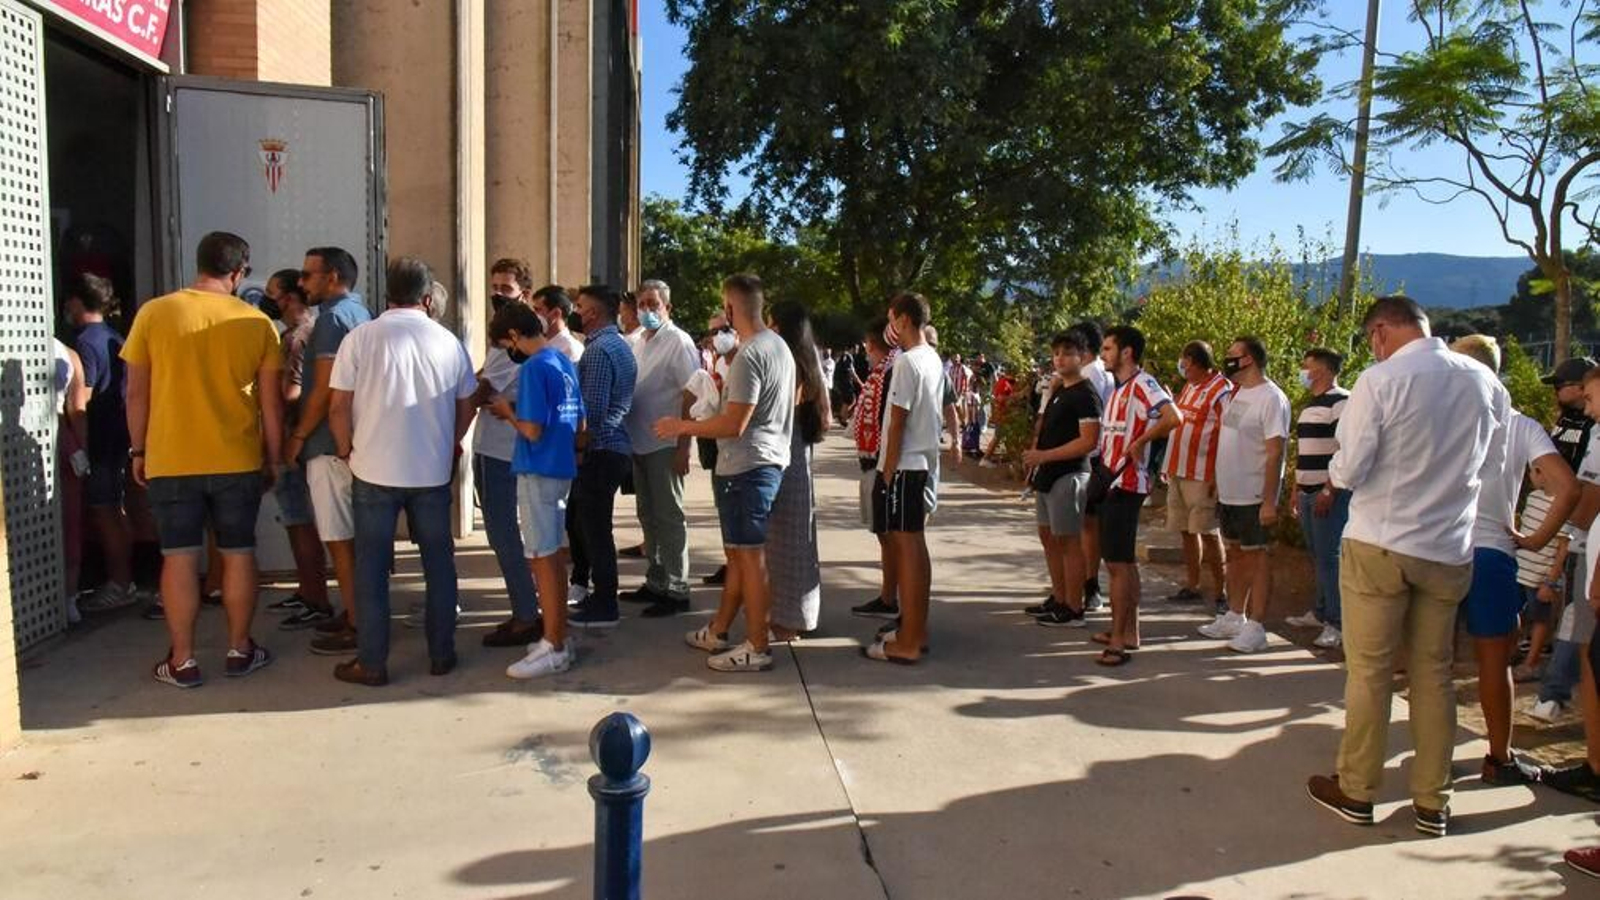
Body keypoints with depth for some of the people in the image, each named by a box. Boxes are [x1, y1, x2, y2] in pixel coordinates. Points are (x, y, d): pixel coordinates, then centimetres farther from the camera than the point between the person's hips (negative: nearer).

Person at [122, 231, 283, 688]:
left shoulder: (154, 313, -3)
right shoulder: (257, 323, -3)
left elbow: (137, 392, 0)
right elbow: (270, 402, 0)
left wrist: (138, 450, 11)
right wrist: (274, 458, 10)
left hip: (171, 460, 0)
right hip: (238, 461, 0)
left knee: (179, 556, 6)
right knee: (238, 553, 10)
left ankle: (182, 660, 12)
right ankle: (240, 649, 19)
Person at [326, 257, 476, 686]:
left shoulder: (361, 338, -6)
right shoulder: (448, 341, 0)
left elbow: (339, 407, -6)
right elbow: (466, 407, 8)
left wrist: (347, 449, 10)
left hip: (375, 470, -2)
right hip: (433, 472, 2)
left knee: (372, 566, 8)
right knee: (438, 561, 13)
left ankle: (371, 663, 13)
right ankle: (441, 654, 21)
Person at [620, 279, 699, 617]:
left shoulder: (678, 342, -10)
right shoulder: (640, 343, 14)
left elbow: (691, 396, -15)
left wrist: (683, 447, -19)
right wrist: (630, 437, 11)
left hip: (665, 445, -8)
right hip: (640, 443, 8)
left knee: (668, 517, -2)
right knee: (648, 515, 15)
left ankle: (676, 590, 6)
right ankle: (655, 582, 26)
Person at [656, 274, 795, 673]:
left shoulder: (749, 355, -19)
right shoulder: (779, 346, 11)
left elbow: (733, 424, -22)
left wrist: (682, 427, -10)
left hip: (745, 467, -10)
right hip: (769, 461, 10)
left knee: (749, 555, -2)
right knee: (738, 552, 16)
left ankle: (757, 647, 6)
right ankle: (718, 632, 28)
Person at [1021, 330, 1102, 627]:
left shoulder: (1085, 395, -13)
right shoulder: (1059, 391, 15)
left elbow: (1089, 441, -21)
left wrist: (1044, 456, -20)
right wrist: (1036, 453, 9)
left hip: (1069, 475, -10)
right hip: (1047, 475, 10)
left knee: (1068, 541, -3)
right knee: (1048, 537, 16)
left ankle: (1073, 610, 5)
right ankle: (1058, 599, 27)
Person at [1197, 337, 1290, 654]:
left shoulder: (1271, 398, -15)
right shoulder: (1238, 393, 13)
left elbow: (1275, 453, -20)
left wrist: (1269, 501, -24)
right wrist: (1218, 486, 16)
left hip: (1254, 497, -9)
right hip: (1229, 493, 9)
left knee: (1256, 557, -1)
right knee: (1235, 555, 15)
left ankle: (1256, 628, 5)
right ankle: (1234, 617, 26)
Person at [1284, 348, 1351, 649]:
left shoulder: (1340, 402, -11)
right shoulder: (1310, 406, 17)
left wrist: (1329, 491, -21)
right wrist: (1297, 491, 20)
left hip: (1330, 494, -9)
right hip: (1308, 493, 9)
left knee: (1329, 557, -7)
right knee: (1318, 557, 14)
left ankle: (1337, 624, -2)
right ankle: (1320, 613, 23)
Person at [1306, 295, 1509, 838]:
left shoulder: (1380, 380, -14)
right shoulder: (1486, 383, 2)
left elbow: (1348, 471, -13)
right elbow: (1492, 468, 12)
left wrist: (1335, 473, 8)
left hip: (1380, 545, -4)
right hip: (1450, 549, 5)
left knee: (1369, 671, 7)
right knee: (1434, 675, 14)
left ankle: (1355, 792, 18)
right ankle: (1432, 803, 22)